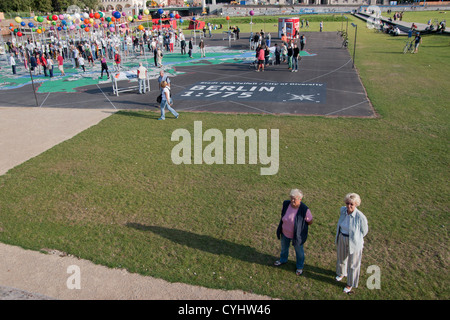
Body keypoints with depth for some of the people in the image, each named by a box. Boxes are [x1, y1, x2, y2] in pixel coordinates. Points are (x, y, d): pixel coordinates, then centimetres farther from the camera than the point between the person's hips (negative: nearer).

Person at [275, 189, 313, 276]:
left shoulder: (304, 209, -31)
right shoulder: (286, 204, -18)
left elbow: (310, 222, -15)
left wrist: (300, 223, -11)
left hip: (297, 234, -4)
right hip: (285, 232, 4)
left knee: (299, 251, 21)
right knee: (284, 247, 29)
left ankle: (300, 267, 48)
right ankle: (283, 260, 59)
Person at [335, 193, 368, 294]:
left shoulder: (360, 217, -31)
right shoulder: (343, 210, -15)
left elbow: (364, 230, -11)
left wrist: (354, 237, -1)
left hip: (354, 242, -5)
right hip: (341, 239, 5)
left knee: (352, 263, 16)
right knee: (341, 257, 29)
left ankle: (350, 284, 40)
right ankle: (342, 273, 59)